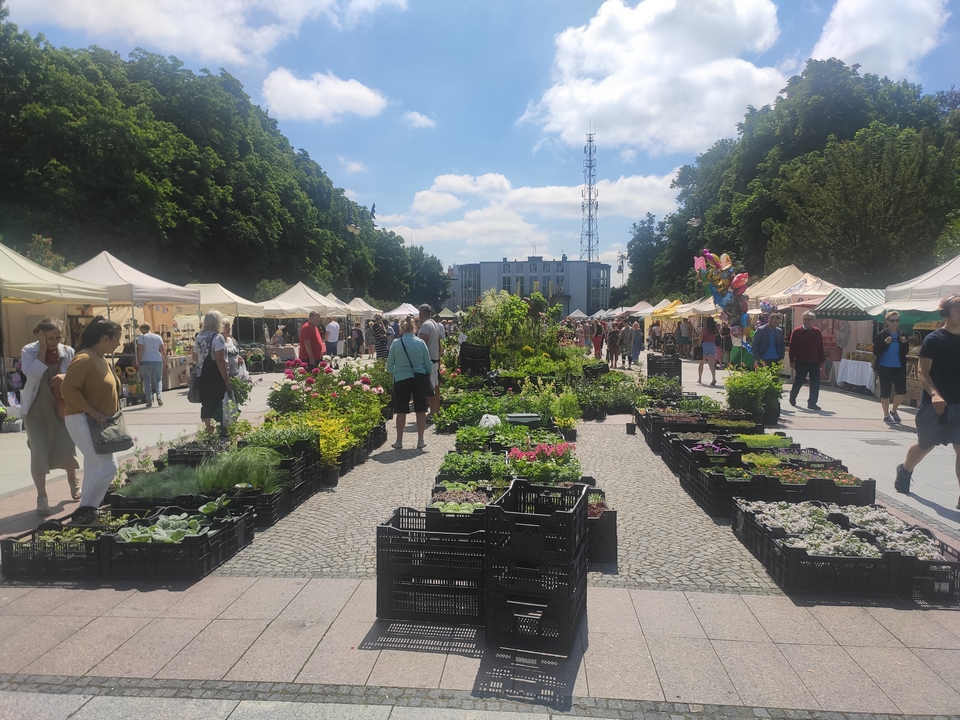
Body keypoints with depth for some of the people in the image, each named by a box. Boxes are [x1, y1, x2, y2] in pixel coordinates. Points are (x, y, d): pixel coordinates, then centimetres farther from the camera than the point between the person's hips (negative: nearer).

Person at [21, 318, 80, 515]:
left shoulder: (68, 352, -5)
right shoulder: (28, 351, -10)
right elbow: (34, 375, -25)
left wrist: (66, 377, -23)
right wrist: (42, 349, -23)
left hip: (62, 409, 2)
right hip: (36, 410, -2)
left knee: (67, 451, 7)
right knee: (39, 454, -4)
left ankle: (73, 482, 35)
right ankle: (42, 498, 8)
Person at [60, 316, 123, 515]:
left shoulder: (101, 359, 12)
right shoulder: (84, 359, -18)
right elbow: (68, 389, -24)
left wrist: (105, 415, 15)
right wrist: (92, 412, -23)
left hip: (96, 423, 10)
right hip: (83, 421, -10)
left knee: (95, 468, 14)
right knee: (107, 468, -11)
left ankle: (89, 509, 22)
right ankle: (84, 510, 0)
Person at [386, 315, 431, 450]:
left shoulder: (396, 343, -7)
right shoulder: (420, 342, -5)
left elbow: (390, 366, 1)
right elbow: (428, 364, 1)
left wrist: (392, 373, 20)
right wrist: (427, 374, 19)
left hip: (401, 380, -1)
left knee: (401, 411, 7)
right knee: (420, 411, 10)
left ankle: (399, 441, 14)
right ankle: (420, 440, 16)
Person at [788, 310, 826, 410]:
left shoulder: (817, 332, 6)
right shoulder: (797, 332, -3)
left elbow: (820, 348, 9)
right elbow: (792, 347, -4)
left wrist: (822, 360, 7)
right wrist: (792, 360, -7)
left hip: (814, 362, 3)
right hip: (801, 362, -3)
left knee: (815, 383, -1)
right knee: (799, 381, 8)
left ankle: (812, 403, 6)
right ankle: (792, 396, 32)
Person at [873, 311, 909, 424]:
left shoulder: (902, 335, 6)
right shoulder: (882, 335, -5)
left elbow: (905, 352, 9)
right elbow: (876, 352, -10)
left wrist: (905, 343, -10)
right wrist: (885, 343, -23)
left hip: (898, 368, 4)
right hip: (885, 367, -3)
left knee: (901, 390, 0)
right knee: (885, 392, 2)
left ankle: (893, 411, 25)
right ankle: (886, 415, 15)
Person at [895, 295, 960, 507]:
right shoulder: (934, 339, -8)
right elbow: (923, 372, -15)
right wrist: (934, 394, -30)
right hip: (934, 405, -4)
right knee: (925, 446, 12)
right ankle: (904, 472, 39)